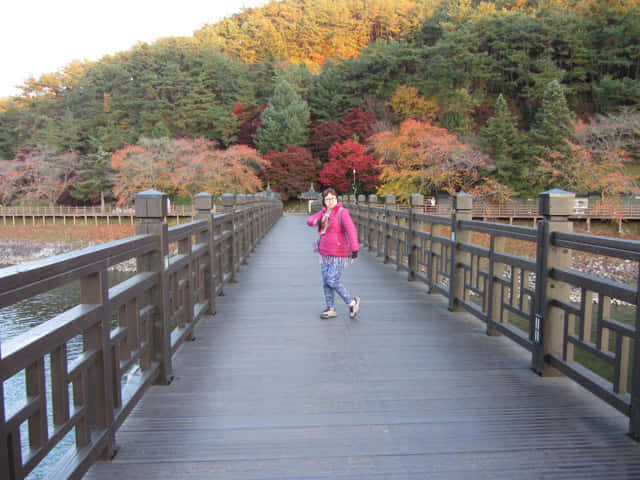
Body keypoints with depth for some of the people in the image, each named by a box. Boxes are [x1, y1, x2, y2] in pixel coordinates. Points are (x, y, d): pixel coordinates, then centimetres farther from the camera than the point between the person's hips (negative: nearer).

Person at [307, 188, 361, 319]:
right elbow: (310, 219, 3)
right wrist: (315, 221, -22)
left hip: (339, 254, -7)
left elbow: (351, 230, -23)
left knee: (332, 281, -10)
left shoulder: (342, 212, -13)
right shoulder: (324, 212, 11)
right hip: (325, 254, 7)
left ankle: (352, 302, 9)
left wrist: (355, 249, -33)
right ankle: (331, 309, 20)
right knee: (326, 281, 8)